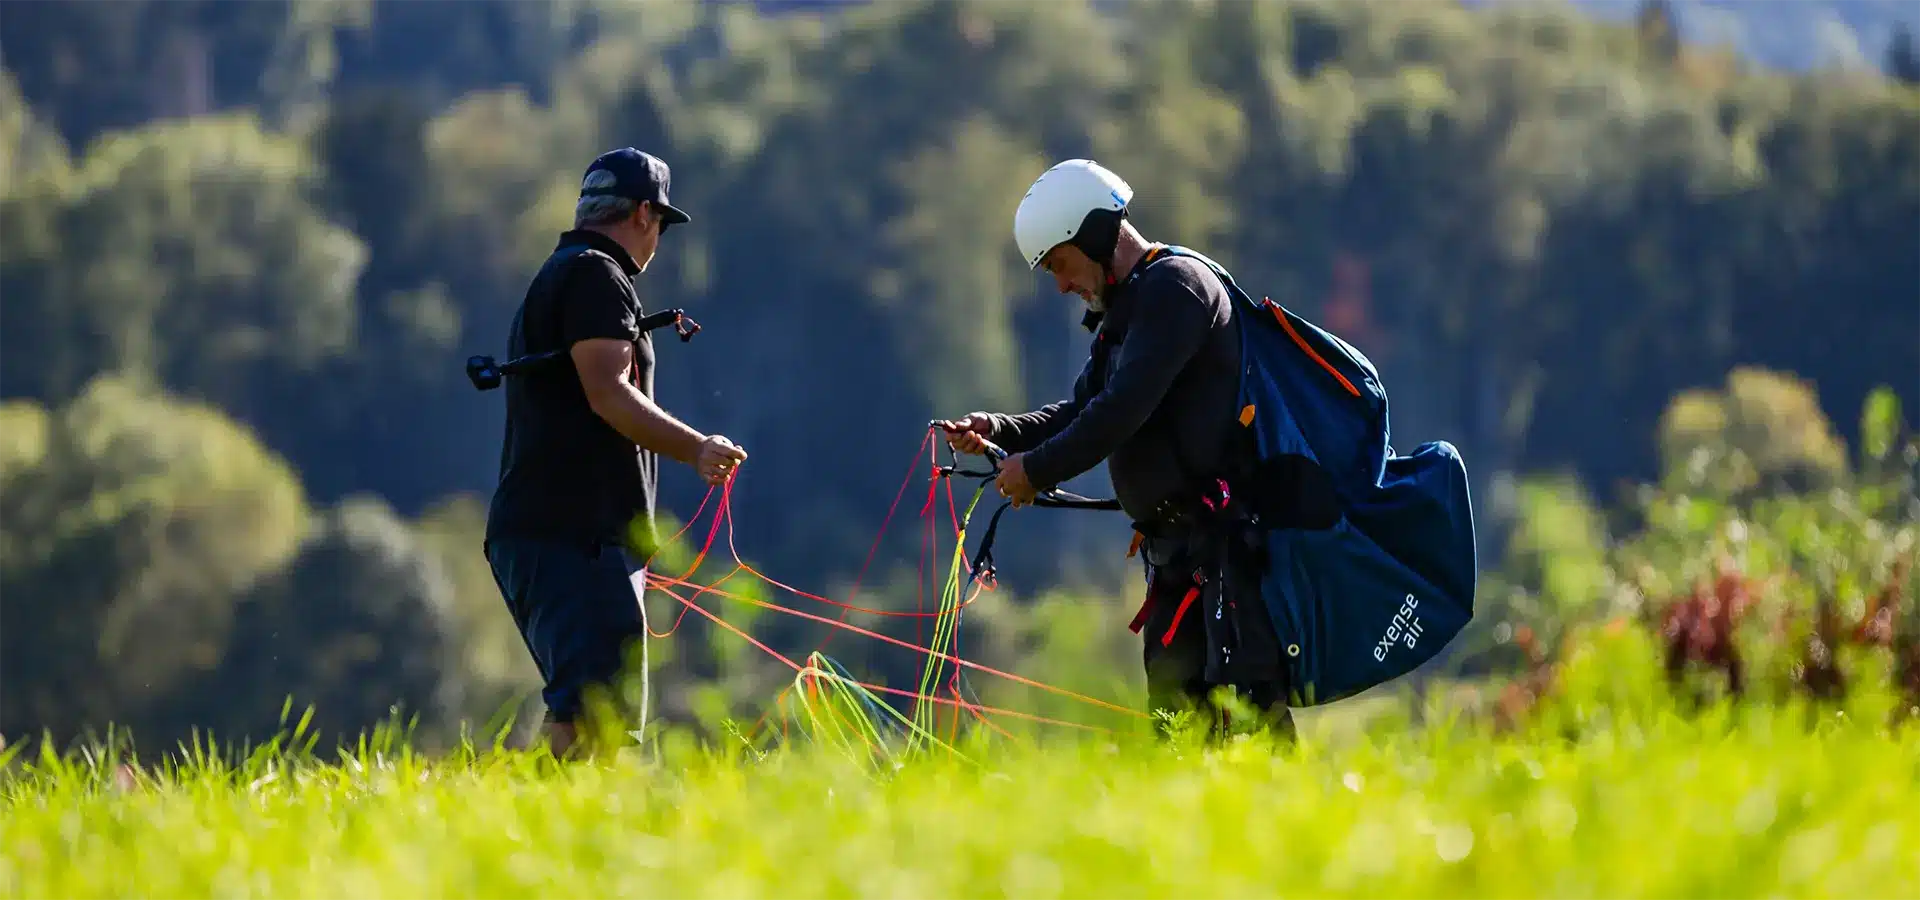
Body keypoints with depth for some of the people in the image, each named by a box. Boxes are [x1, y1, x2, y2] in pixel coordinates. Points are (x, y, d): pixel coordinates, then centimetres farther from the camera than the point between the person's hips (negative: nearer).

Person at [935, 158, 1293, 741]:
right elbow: (1081, 411, 21)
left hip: (1223, 535, -10)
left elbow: (1123, 410, -20)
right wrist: (998, 432, 5)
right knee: (1174, 698, 9)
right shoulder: (1121, 313, 20)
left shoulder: (1175, 286, -12)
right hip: (1173, 543, 10)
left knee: (1244, 694, -16)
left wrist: (1038, 469, -13)